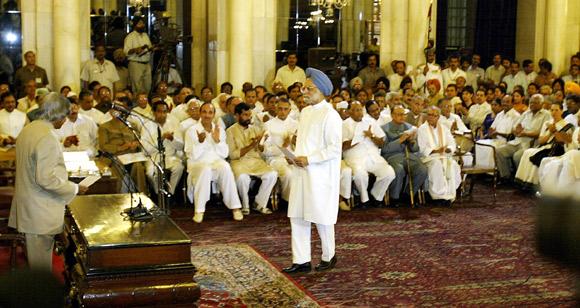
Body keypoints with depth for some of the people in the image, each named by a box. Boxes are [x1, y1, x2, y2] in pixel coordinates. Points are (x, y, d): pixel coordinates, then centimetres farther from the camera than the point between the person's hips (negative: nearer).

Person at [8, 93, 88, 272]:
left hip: (27, 202, 10)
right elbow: (46, 179, -25)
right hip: (41, 212, -10)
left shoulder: (28, 129, 6)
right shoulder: (48, 138, -23)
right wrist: (74, 189, -15)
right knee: (42, 264, 3)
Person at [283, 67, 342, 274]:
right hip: (302, 174, 8)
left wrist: (309, 159, -18)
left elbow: (335, 148, -18)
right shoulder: (305, 112, 12)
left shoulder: (330, 115, -13)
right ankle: (301, 260, 14)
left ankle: (329, 257, 23)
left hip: (320, 176, -8)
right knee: (297, 216, 7)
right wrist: (297, 157, 4)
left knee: (321, 218, 4)